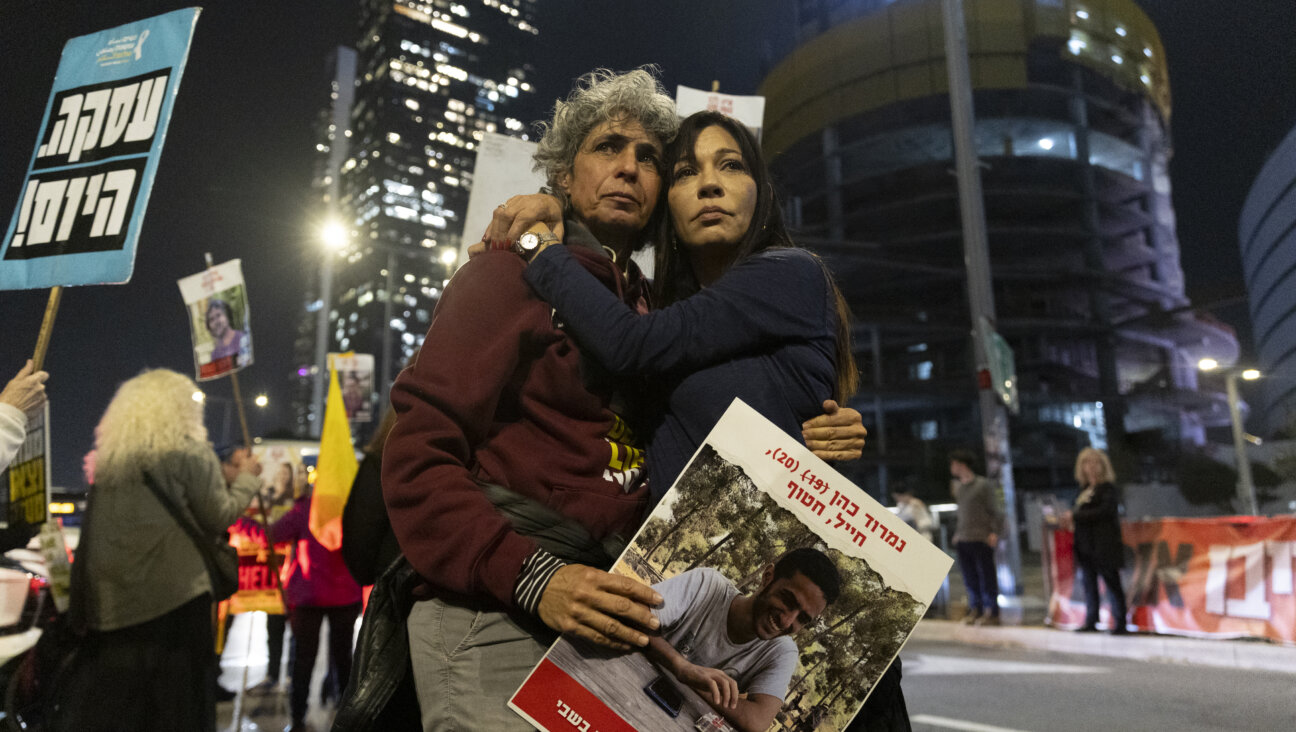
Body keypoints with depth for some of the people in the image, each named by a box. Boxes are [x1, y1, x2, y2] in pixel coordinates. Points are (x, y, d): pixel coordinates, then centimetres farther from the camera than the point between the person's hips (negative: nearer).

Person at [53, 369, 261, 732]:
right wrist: (247, 477, 8)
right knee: (175, 703, 5)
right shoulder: (191, 452, -8)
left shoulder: (110, 454, 9)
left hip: (109, 596, 6)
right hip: (175, 593, -5)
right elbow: (219, 517, -5)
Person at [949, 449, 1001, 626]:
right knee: (969, 578, 8)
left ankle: (991, 612, 5)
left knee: (986, 577, -1)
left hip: (981, 539, -6)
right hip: (963, 539, 6)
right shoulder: (957, 486, 15)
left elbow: (994, 510, -5)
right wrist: (957, 532, 16)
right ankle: (975, 609, 16)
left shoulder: (984, 485, -4)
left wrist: (994, 532, -14)